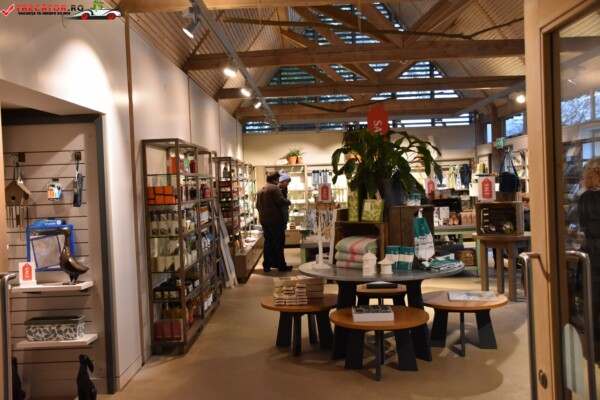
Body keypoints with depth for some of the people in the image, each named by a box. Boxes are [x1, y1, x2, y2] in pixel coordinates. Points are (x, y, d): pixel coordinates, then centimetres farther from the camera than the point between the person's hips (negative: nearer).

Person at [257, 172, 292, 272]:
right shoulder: (274, 188, -10)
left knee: (268, 241, 13)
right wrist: (288, 202, -1)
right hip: (275, 219, -8)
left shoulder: (260, 190, 15)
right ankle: (281, 265, 0)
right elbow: (281, 201, -19)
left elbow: (257, 205, 18)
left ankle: (267, 265, 12)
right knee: (279, 241, -2)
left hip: (263, 219, 8)